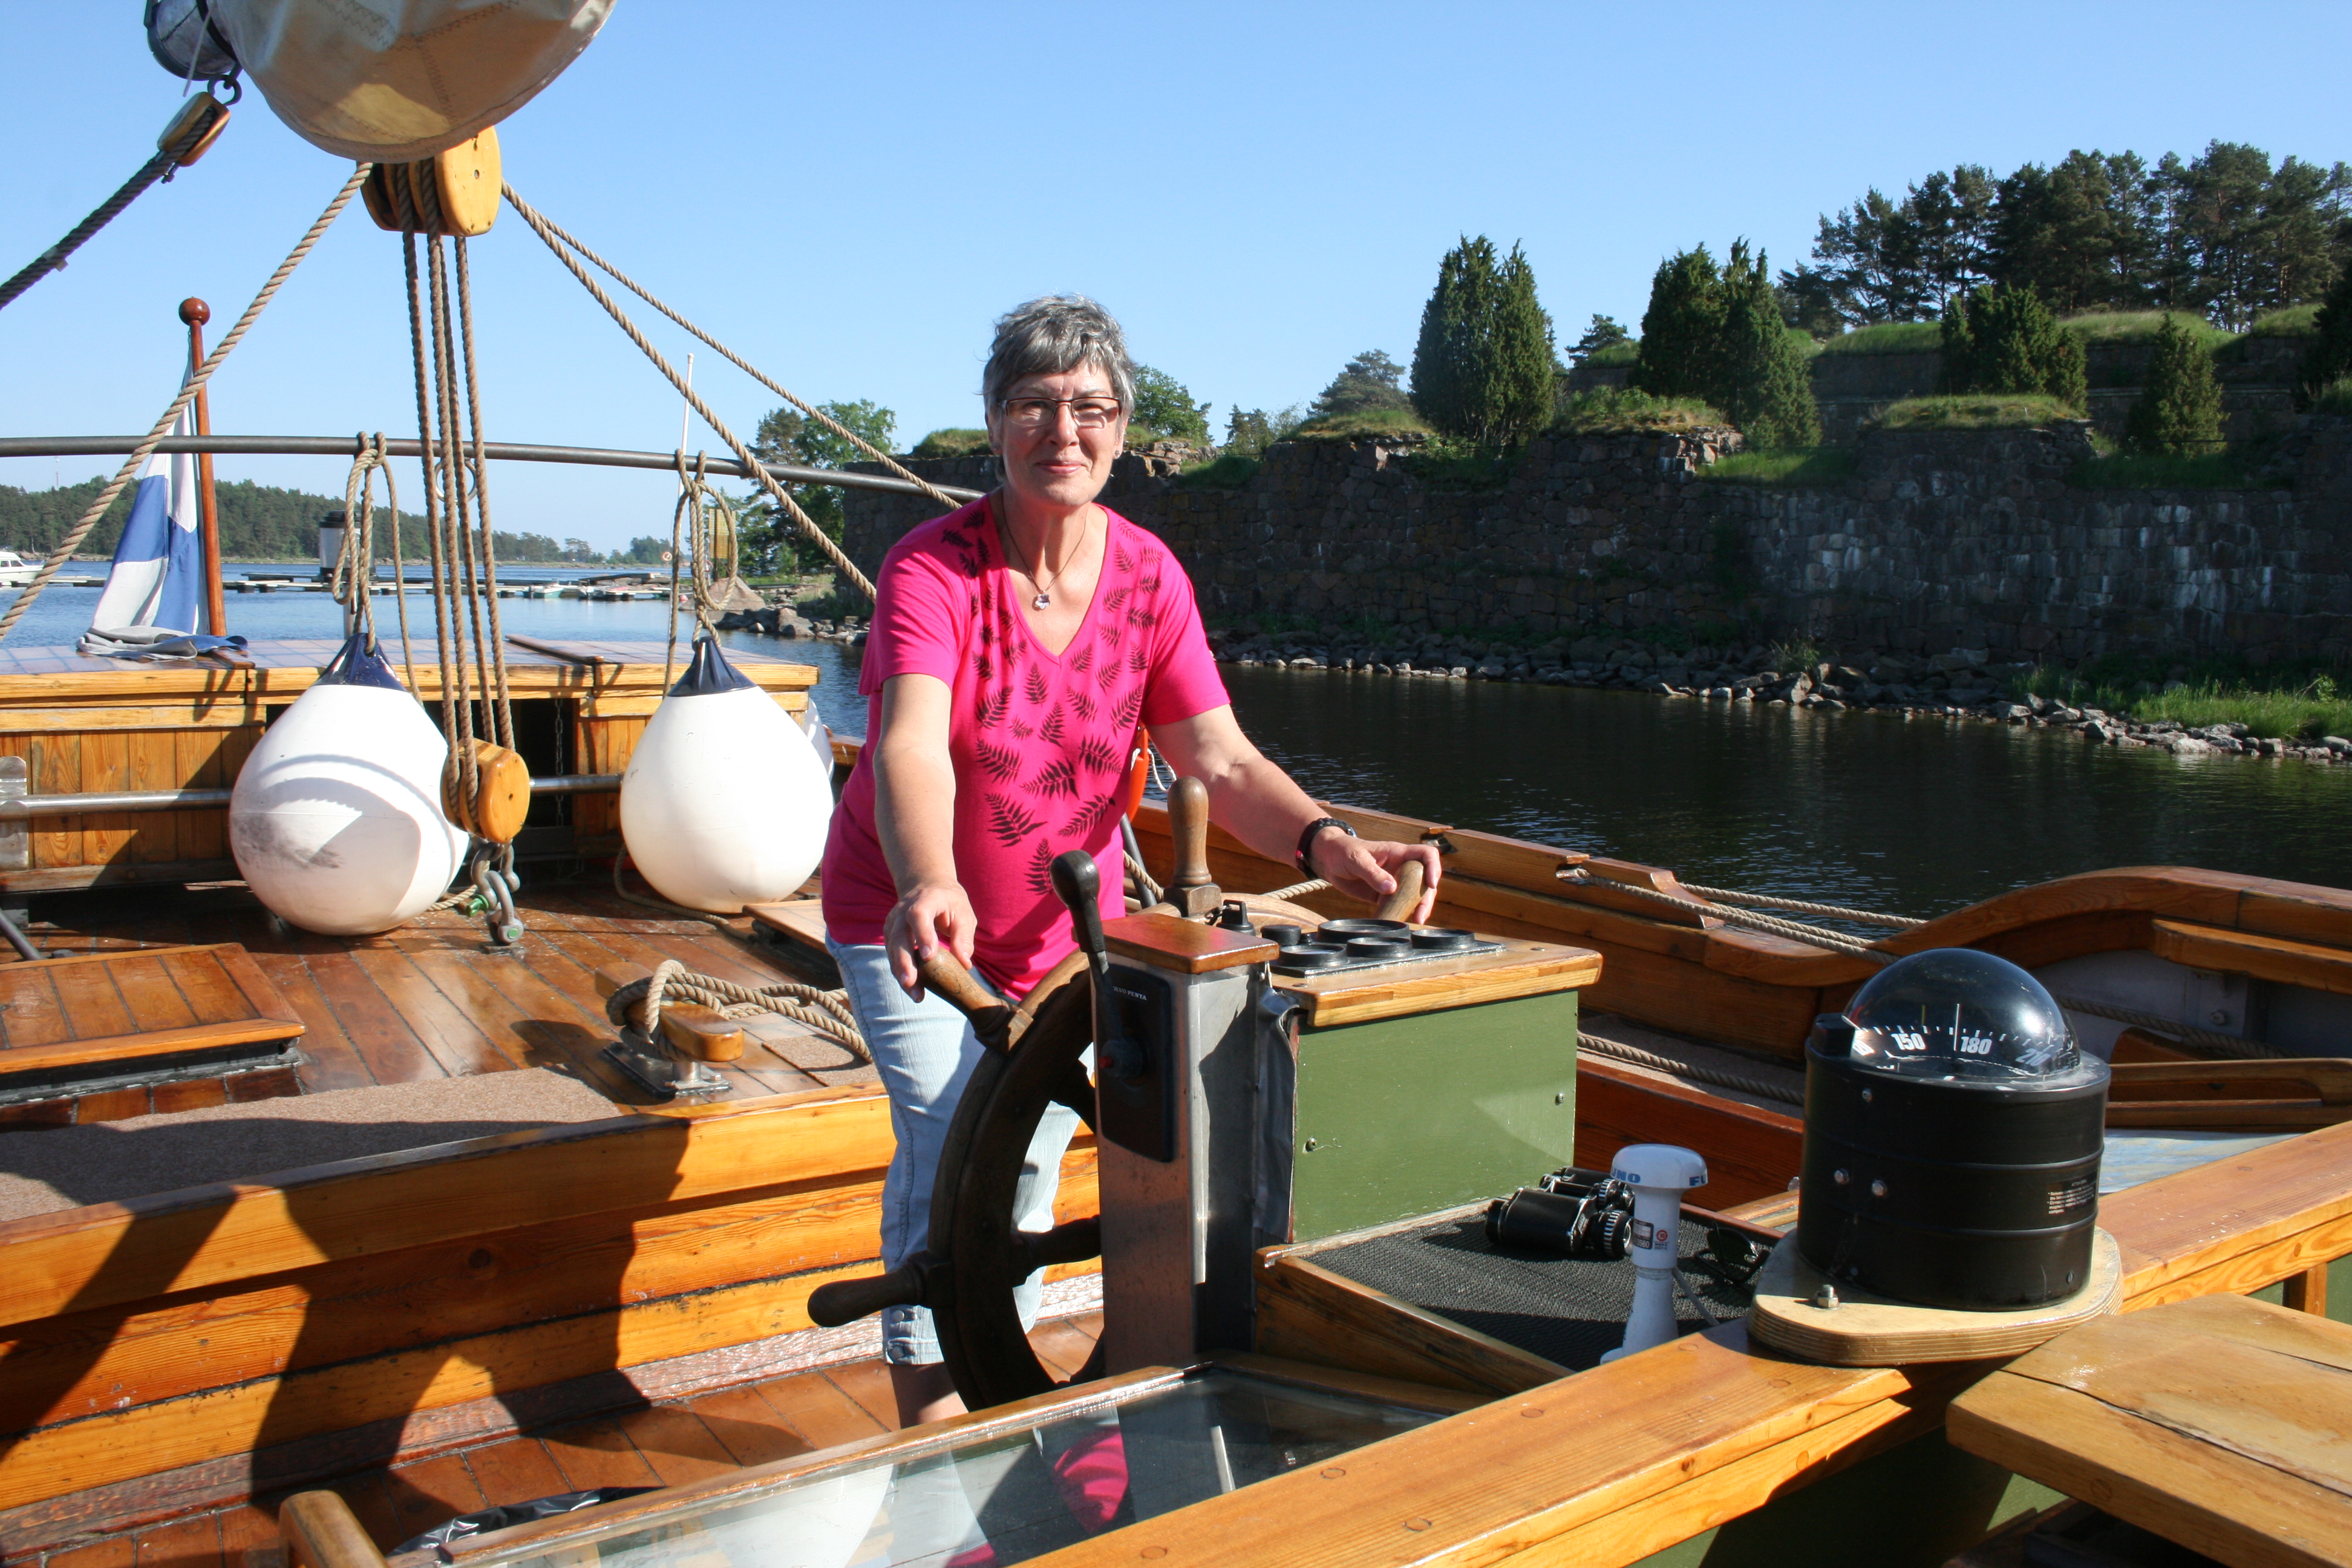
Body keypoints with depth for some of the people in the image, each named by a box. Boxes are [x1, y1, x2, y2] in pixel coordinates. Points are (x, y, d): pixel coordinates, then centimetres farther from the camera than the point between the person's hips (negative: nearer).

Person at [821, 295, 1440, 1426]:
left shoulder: (1149, 578, -13)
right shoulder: (932, 567, -24)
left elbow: (1220, 759, -20)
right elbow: (912, 746, -40)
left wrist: (1326, 843, -37)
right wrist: (929, 889, -59)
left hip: (1065, 917, 4)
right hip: (911, 911, -4)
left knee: (1035, 1145, 12)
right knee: (948, 1139, -14)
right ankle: (931, 1429, 1)